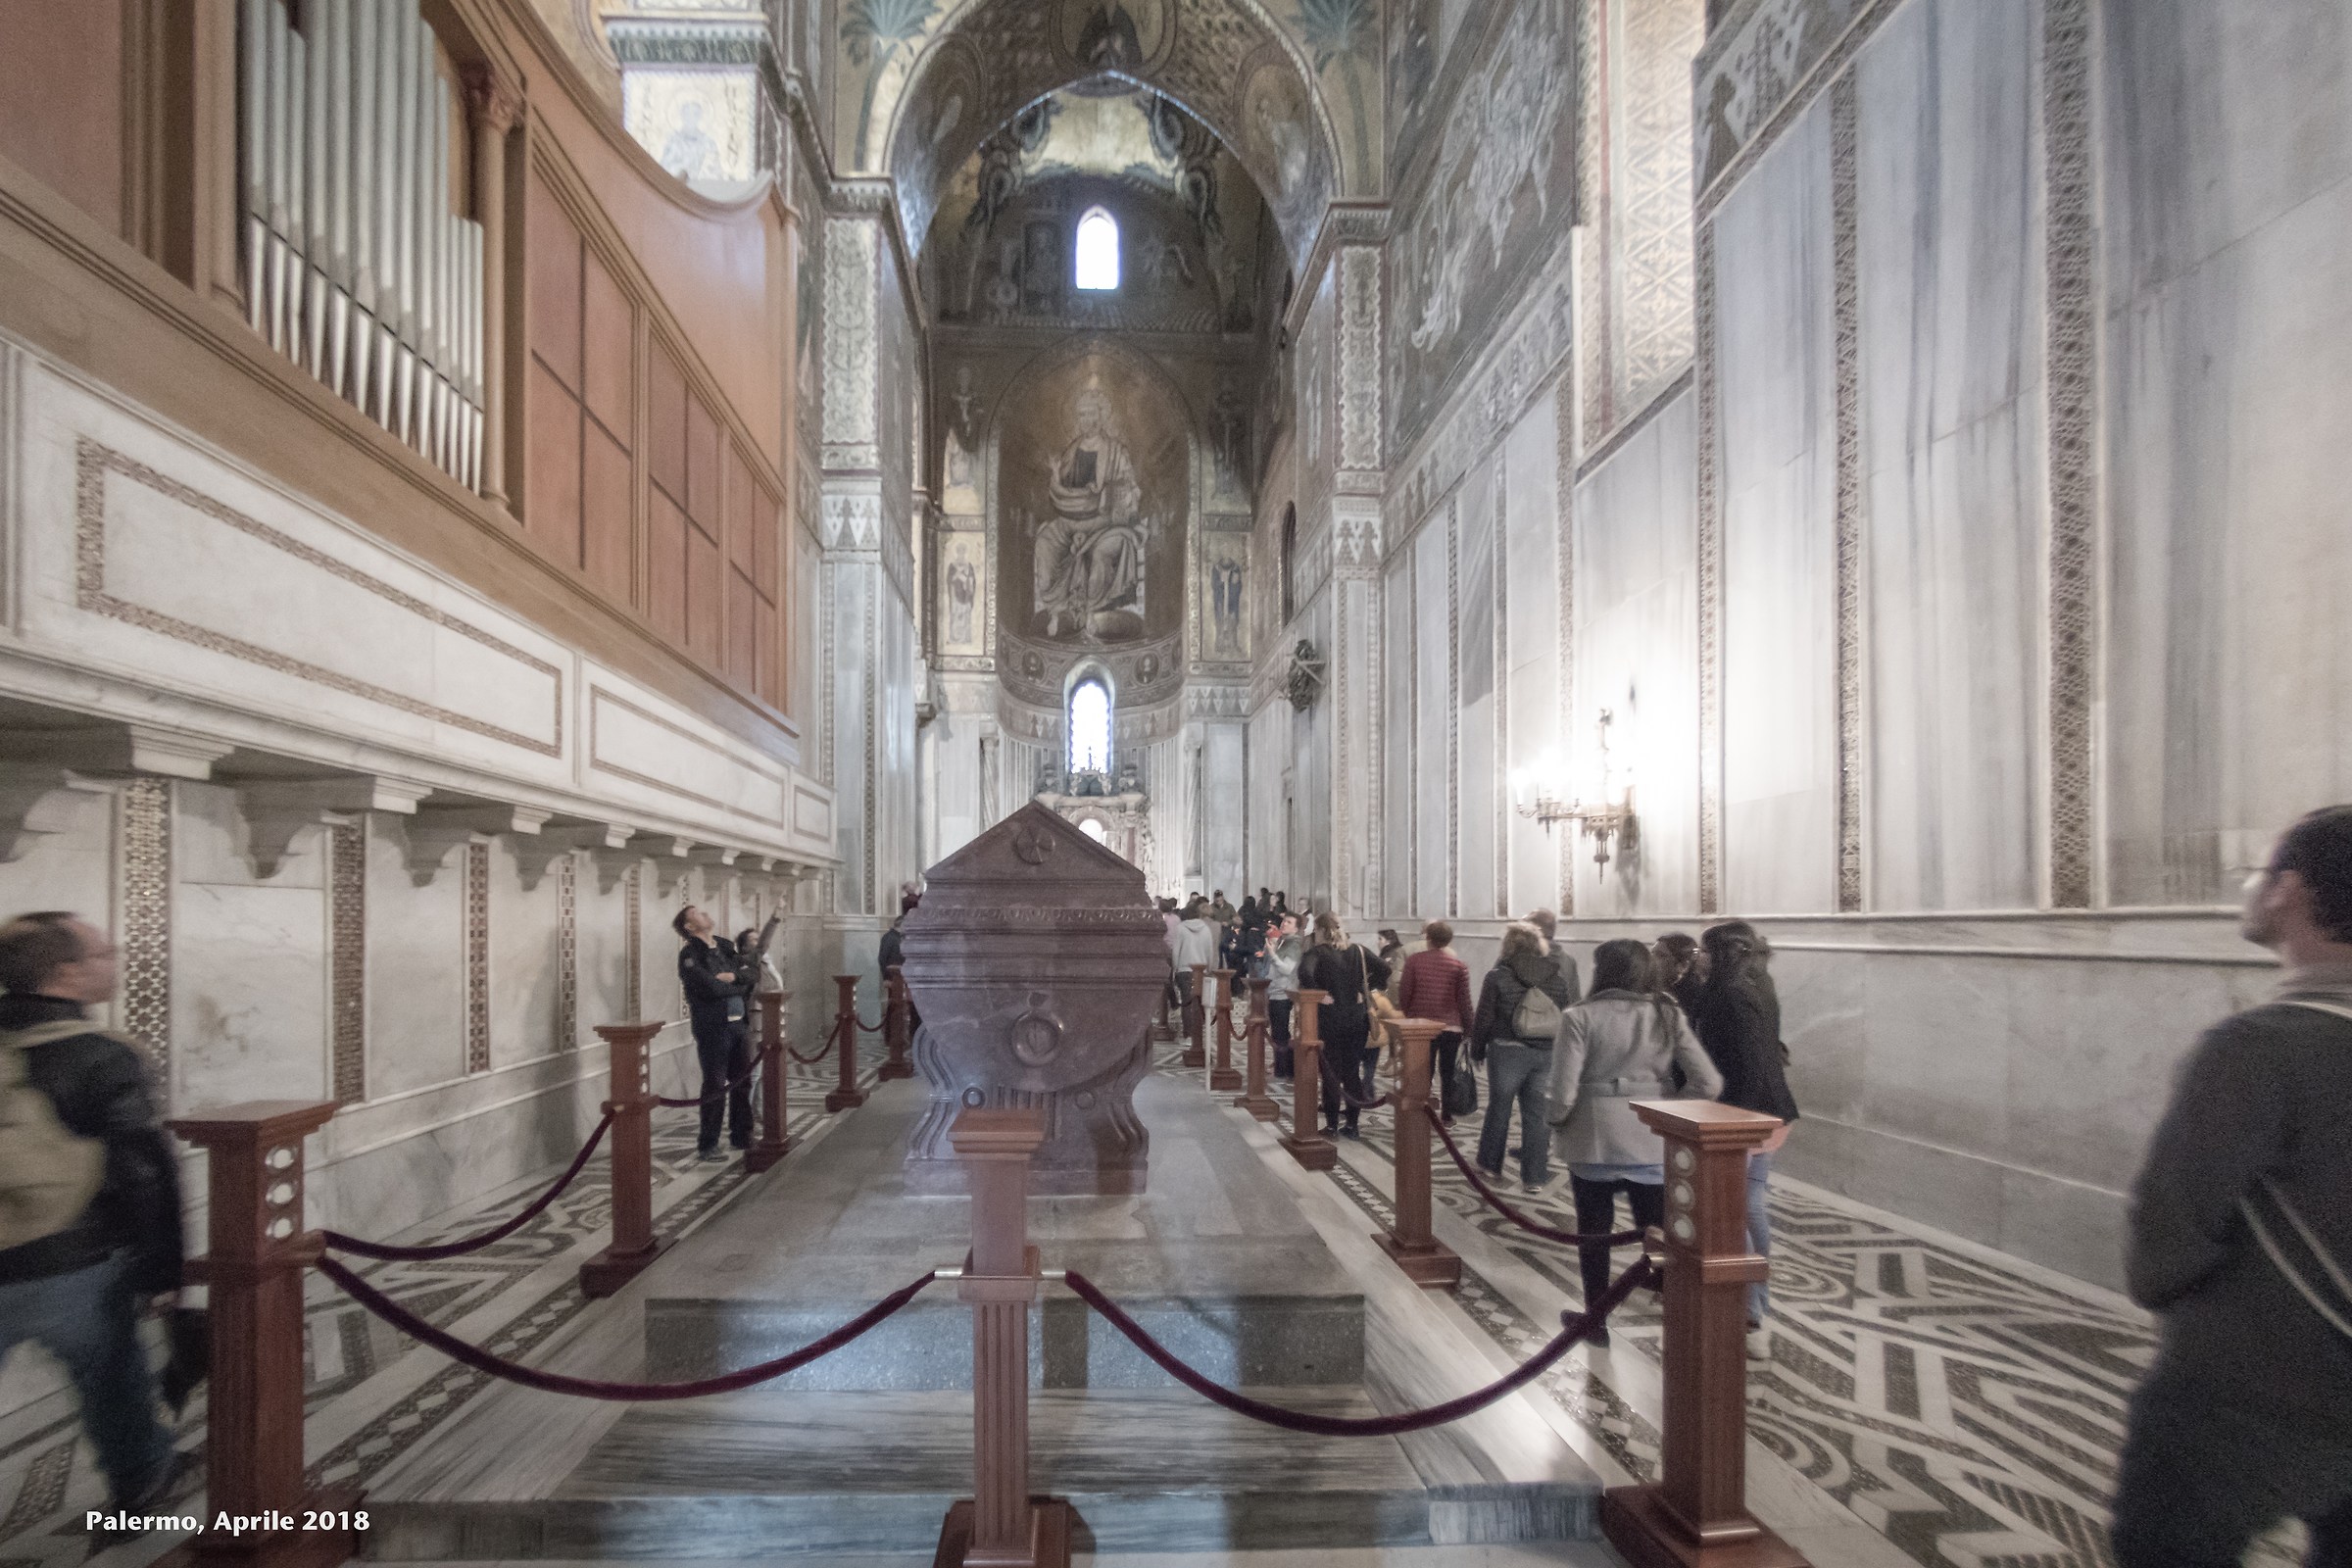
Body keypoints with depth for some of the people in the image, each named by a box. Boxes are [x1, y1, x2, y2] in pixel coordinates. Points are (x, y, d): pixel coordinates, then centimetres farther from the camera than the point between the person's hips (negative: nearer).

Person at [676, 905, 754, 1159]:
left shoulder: (726, 947, 14)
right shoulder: (690, 954, -8)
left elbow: (753, 976, 9)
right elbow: (711, 988, -18)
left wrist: (734, 977, -11)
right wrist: (741, 987, -4)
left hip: (739, 1022, 6)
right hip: (713, 1026, -6)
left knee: (742, 1082, 11)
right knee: (715, 1086, -3)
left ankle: (741, 1136, 24)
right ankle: (707, 1145, 7)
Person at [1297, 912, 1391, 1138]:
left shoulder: (1318, 952, -9)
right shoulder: (1358, 950, 5)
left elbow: (1305, 973, -28)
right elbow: (1384, 970, 0)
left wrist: (1317, 993, -16)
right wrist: (1365, 989, 5)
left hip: (1329, 1020, -4)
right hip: (1357, 1019, 4)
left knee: (1331, 1073, 4)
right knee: (1353, 1072, 10)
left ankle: (1332, 1125, 7)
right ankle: (1351, 1124, 14)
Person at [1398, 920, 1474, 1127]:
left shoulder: (1414, 961, -4)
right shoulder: (1459, 965, -3)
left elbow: (1403, 994, -3)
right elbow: (1464, 1000, -2)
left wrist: (1409, 1015, 15)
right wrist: (1468, 1026, 9)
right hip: (1451, 1026, 0)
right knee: (1448, 1072, 10)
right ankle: (1446, 1115, 14)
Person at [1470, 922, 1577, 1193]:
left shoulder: (1498, 977, -7)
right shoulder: (1561, 976, 2)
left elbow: (1483, 1019, -5)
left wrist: (1477, 1051, 7)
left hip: (1508, 1051, -2)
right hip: (1548, 1055, 2)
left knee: (1499, 1108, 13)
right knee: (1537, 1114, 8)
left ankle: (1491, 1164, 27)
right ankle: (1534, 1176, 10)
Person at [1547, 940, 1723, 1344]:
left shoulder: (1580, 1017, -12)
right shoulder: (1668, 1016, -2)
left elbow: (1564, 1092, -15)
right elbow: (1709, 1084, -8)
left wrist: (1557, 1126, 5)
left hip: (1593, 1143, -2)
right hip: (1653, 1144, 2)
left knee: (1594, 1234, 15)